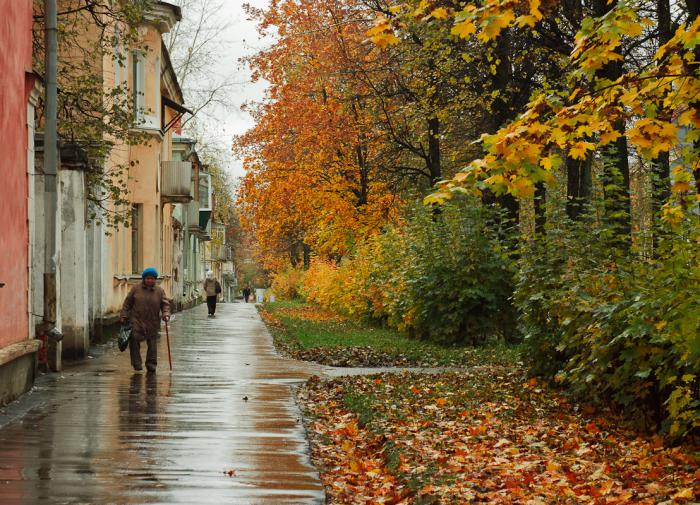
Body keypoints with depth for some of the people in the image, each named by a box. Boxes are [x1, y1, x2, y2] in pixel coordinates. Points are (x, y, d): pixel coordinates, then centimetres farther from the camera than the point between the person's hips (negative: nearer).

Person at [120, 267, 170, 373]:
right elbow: (127, 302, 7)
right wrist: (124, 315, 1)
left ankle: (151, 364, 17)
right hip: (136, 320, -1)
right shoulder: (136, 289, 3)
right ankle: (136, 363, -3)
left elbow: (165, 304, 3)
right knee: (134, 340, -12)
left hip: (152, 323, 1)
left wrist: (166, 314, -15)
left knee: (152, 343, 6)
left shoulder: (159, 291, 5)